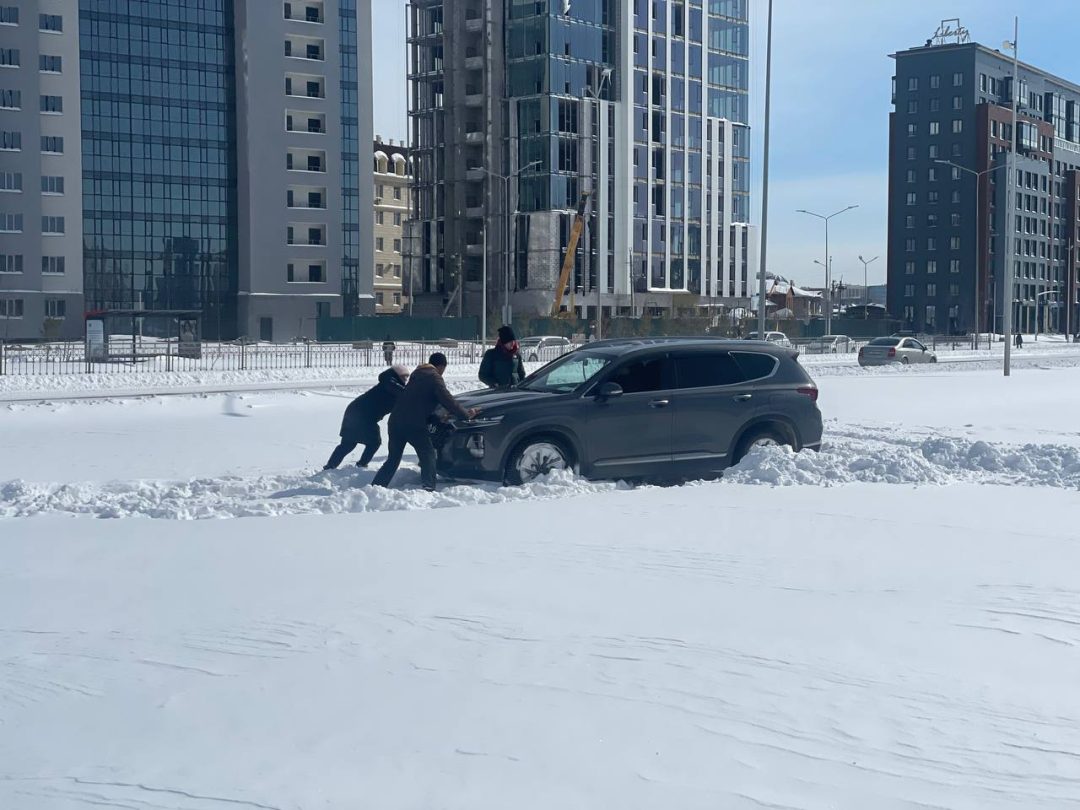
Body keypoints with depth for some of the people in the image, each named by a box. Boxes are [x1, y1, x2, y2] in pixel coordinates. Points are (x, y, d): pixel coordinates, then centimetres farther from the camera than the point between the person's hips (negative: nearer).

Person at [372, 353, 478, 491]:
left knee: (393, 459, 16)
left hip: (396, 420, 7)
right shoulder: (434, 377, -4)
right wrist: (466, 414, 0)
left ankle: (375, 487, 10)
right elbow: (447, 400, -10)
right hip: (414, 424, -7)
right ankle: (429, 487, -9)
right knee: (428, 455, 5)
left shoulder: (417, 374, 21)